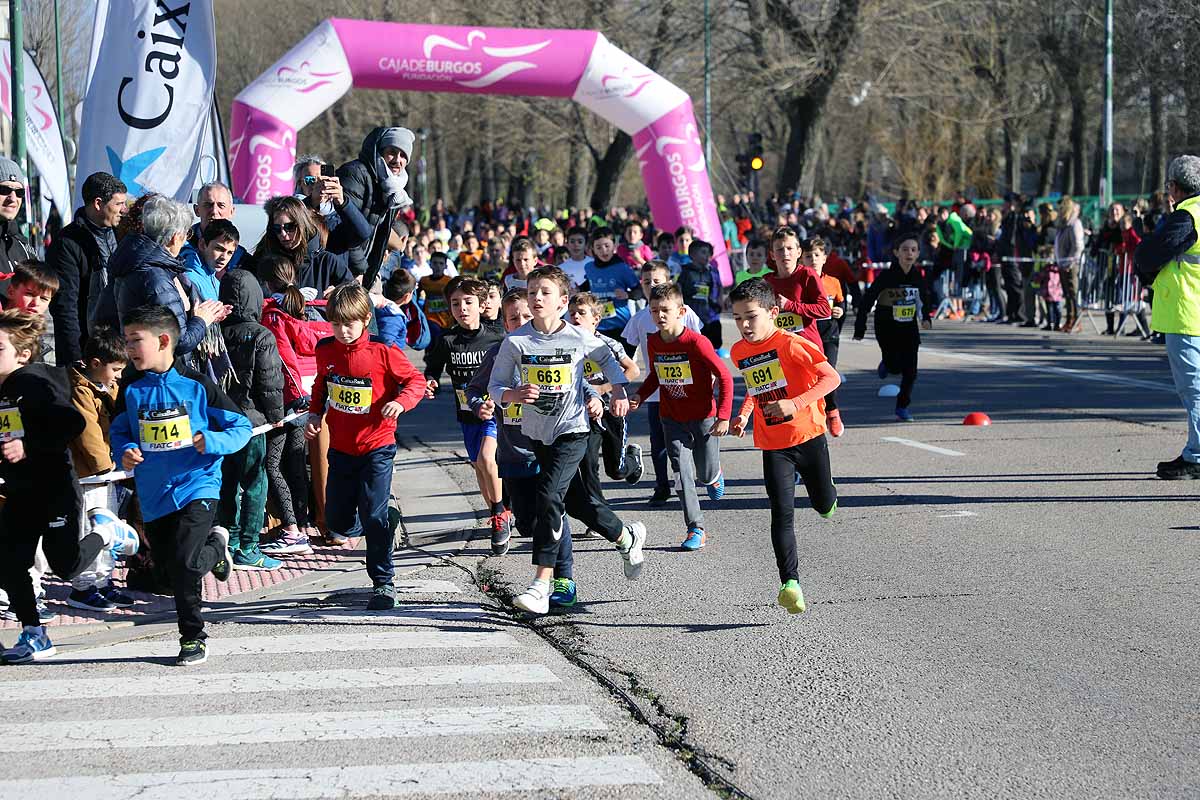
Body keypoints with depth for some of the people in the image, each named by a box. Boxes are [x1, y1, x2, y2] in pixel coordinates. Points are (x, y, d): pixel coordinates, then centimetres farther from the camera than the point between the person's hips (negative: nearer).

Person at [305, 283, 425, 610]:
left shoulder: (382, 351, -14)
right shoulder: (325, 350, 1)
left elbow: (416, 380, -7)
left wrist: (401, 402, -25)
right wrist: (315, 414, 3)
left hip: (376, 447, -5)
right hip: (340, 447, 5)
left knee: (374, 517, -9)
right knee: (338, 522, 9)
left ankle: (383, 584, 2)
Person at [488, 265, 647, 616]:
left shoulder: (579, 338, -8)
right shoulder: (516, 341, -7)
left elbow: (607, 359, 14)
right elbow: (495, 387, -2)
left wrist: (619, 393, 8)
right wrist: (515, 394, -22)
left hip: (573, 429, -4)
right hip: (539, 432, 4)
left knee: (549, 496, -18)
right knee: (579, 503, 13)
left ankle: (541, 586, -18)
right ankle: (628, 538, 43)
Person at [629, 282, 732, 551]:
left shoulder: (697, 342, -21)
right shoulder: (653, 342, -4)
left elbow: (724, 377, -16)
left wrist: (723, 416, -19)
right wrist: (640, 396, -4)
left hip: (703, 417, -4)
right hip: (672, 418, 4)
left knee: (706, 474, 9)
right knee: (682, 474, -4)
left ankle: (714, 476, 47)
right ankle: (696, 529, 3)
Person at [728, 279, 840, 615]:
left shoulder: (791, 344, -16)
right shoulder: (738, 352, 3)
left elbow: (832, 377, -19)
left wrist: (796, 403, -29)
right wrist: (744, 414, 8)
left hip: (808, 436, -3)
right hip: (773, 445, 3)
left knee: (824, 505, 13)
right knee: (783, 514, -11)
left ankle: (824, 486, 51)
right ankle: (790, 583, -16)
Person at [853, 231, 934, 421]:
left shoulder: (919, 276, -4)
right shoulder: (887, 276, -16)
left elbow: (926, 298, 15)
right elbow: (868, 300, -12)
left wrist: (927, 317, -1)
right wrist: (860, 327, -12)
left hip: (909, 328, 3)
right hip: (887, 328, -3)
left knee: (910, 371, -1)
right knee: (895, 367, -7)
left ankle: (902, 407, 15)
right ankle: (886, 363, 30)